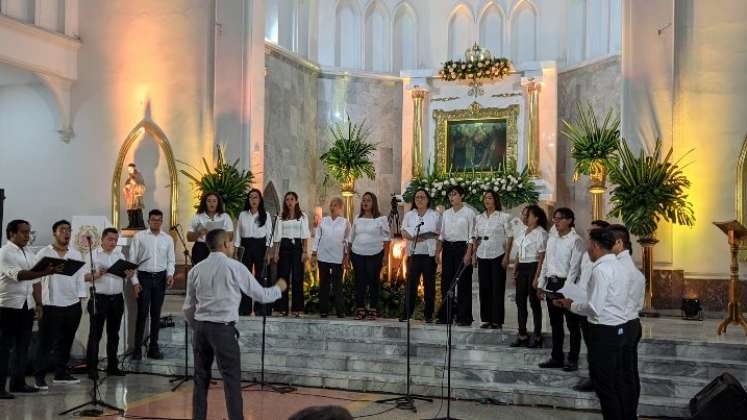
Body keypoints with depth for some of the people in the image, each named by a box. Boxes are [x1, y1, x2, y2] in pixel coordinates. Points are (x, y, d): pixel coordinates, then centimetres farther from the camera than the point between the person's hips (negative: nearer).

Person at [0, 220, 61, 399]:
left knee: (23, 346, 11)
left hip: (27, 306, 7)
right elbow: (18, 275, -24)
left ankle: (18, 382, 19)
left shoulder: (29, 254, 14)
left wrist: (39, 304, 8)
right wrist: (45, 272, -34)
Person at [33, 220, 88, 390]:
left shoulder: (76, 254, 10)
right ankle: (39, 376, 8)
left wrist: (81, 299, 3)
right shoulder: (44, 254, -3)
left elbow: (81, 278, 10)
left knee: (66, 341, 12)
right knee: (46, 342, 0)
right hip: (51, 305, -4)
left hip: (73, 305, 4)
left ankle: (61, 373, 22)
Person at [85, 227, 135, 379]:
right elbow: (85, 276, -7)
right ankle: (92, 368, 5)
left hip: (117, 298, 5)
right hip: (99, 298, -5)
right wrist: (96, 275, -26)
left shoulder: (120, 255, 13)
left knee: (113, 333, 11)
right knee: (95, 334, -1)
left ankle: (112, 366, 19)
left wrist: (129, 275, -8)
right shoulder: (93, 255, -2)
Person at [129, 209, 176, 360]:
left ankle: (153, 347, 16)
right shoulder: (139, 236, 0)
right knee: (142, 313, -3)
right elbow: (132, 260, -2)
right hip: (144, 276, -3)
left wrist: (170, 274, -10)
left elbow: (171, 260, 9)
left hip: (160, 277, 3)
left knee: (156, 314, 8)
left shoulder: (168, 239, 8)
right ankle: (137, 348, 4)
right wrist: (135, 281, -8)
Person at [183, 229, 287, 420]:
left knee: (201, 379, 13)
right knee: (232, 381, 0)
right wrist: (279, 288, 19)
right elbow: (261, 295, 1)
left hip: (201, 327, 5)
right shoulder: (234, 267, -6)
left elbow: (188, 307, 12)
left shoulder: (196, 269, 7)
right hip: (223, 329, -5)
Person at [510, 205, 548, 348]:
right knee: (520, 301, 8)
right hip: (521, 268, 7)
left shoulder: (540, 233, -10)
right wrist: (514, 273, 13)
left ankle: (537, 336, 13)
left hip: (533, 267, -7)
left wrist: (537, 277, -17)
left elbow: (542, 257, -13)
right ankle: (522, 335, 17)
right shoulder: (523, 233, 13)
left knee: (534, 302, 1)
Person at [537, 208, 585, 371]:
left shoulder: (575, 240, -10)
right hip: (551, 283, 7)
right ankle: (556, 357, 23)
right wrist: (541, 284, 11)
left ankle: (572, 359, 14)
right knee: (555, 323, 13)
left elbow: (574, 267, -14)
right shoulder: (551, 238, 10)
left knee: (572, 324, 4)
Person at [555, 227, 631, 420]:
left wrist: (571, 305, -7)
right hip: (619, 329, 9)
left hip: (603, 332, -9)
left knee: (604, 386, 2)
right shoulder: (619, 266, 10)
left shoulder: (601, 269, -18)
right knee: (616, 383, 17)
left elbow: (594, 308, -22)